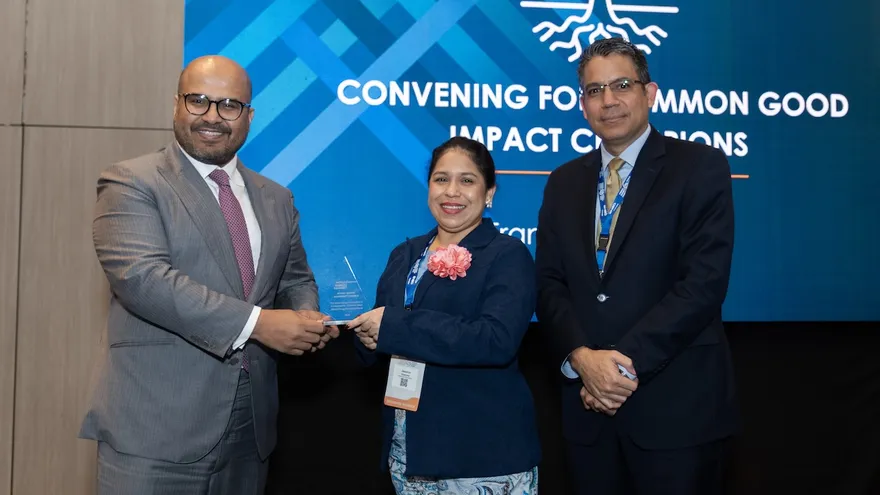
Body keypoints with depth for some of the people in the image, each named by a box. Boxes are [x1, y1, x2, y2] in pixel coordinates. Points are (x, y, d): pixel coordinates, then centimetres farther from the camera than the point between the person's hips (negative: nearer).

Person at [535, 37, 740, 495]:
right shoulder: (564, 182, 11)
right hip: (589, 403, 4)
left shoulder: (700, 167, -3)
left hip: (675, 403, -4)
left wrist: (626, 362, -17)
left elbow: (704, 281, -13)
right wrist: (582, 358, -13)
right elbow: (549, 283, 4)